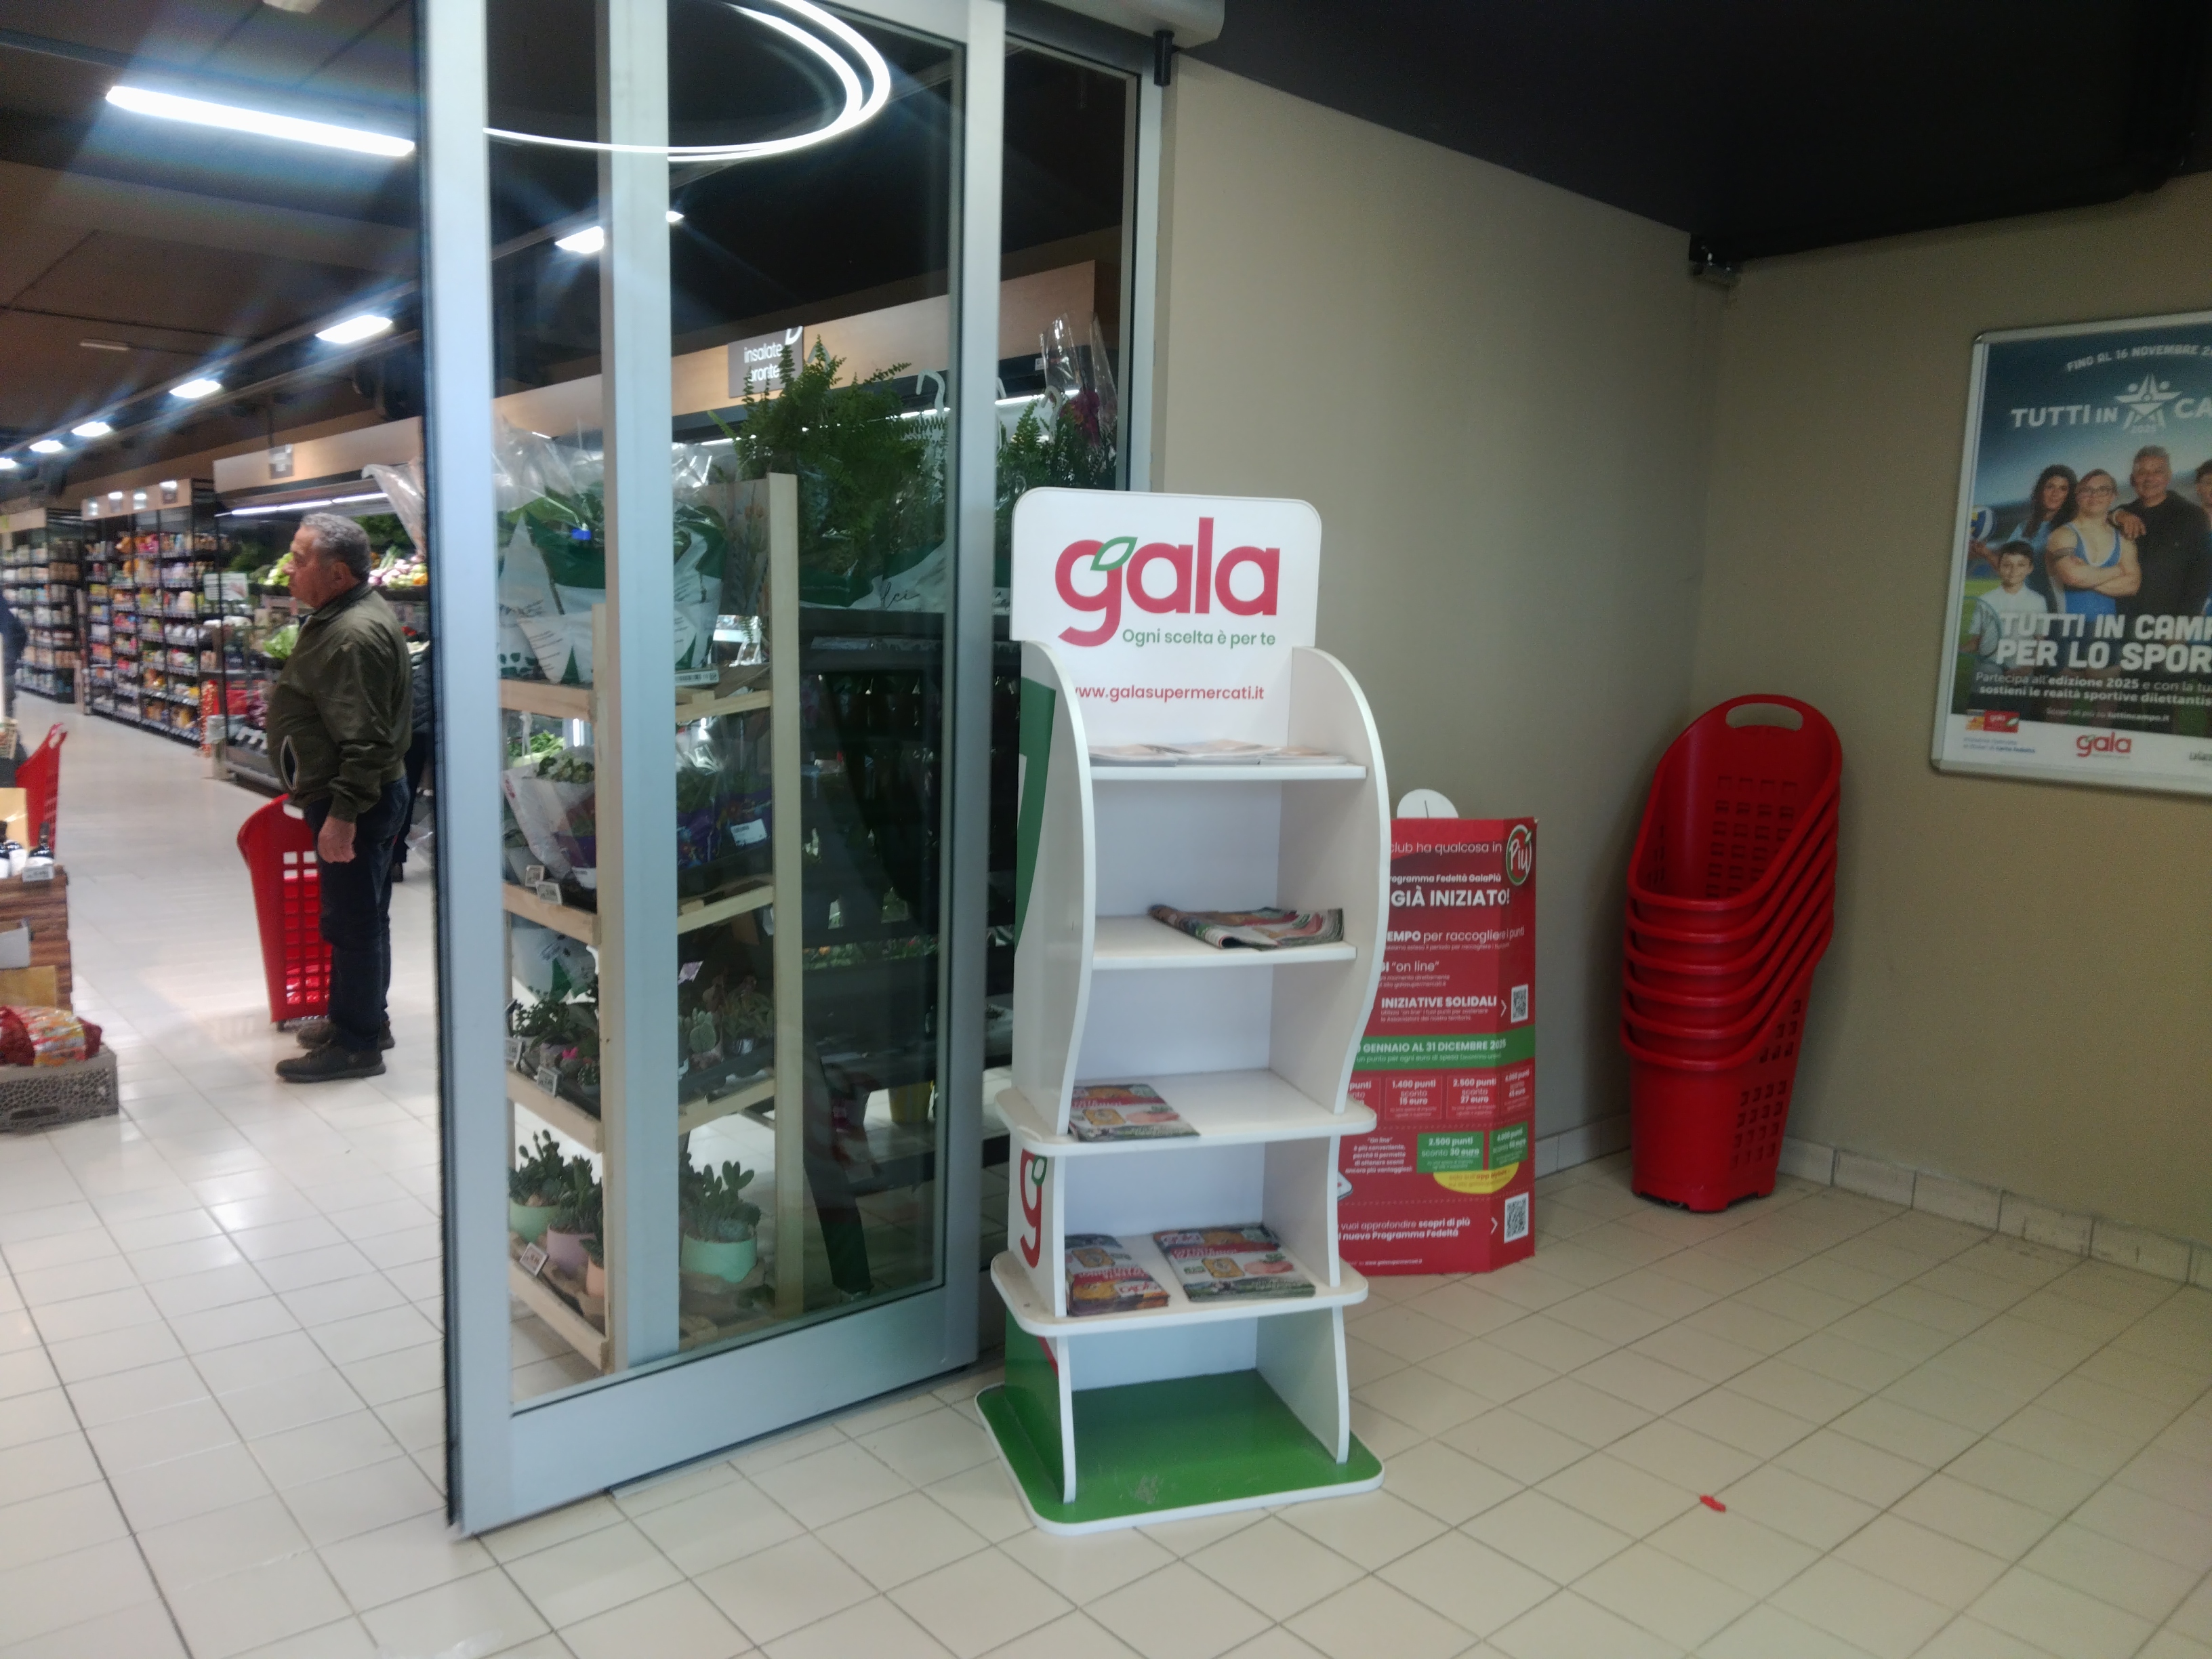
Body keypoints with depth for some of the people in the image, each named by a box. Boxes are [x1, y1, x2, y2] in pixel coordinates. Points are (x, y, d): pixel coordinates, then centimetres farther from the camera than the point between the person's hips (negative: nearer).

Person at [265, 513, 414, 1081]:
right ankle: (363, 1019, 34)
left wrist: (343, 813, -27)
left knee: (354, 921, -1)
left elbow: (364, 740, -28)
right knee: (359, 916, 20)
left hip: (356, 802, -11)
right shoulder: (341, 615, 12)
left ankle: (356, 1044, 9)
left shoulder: (355, 635, -23)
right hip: (357, 796, 11)